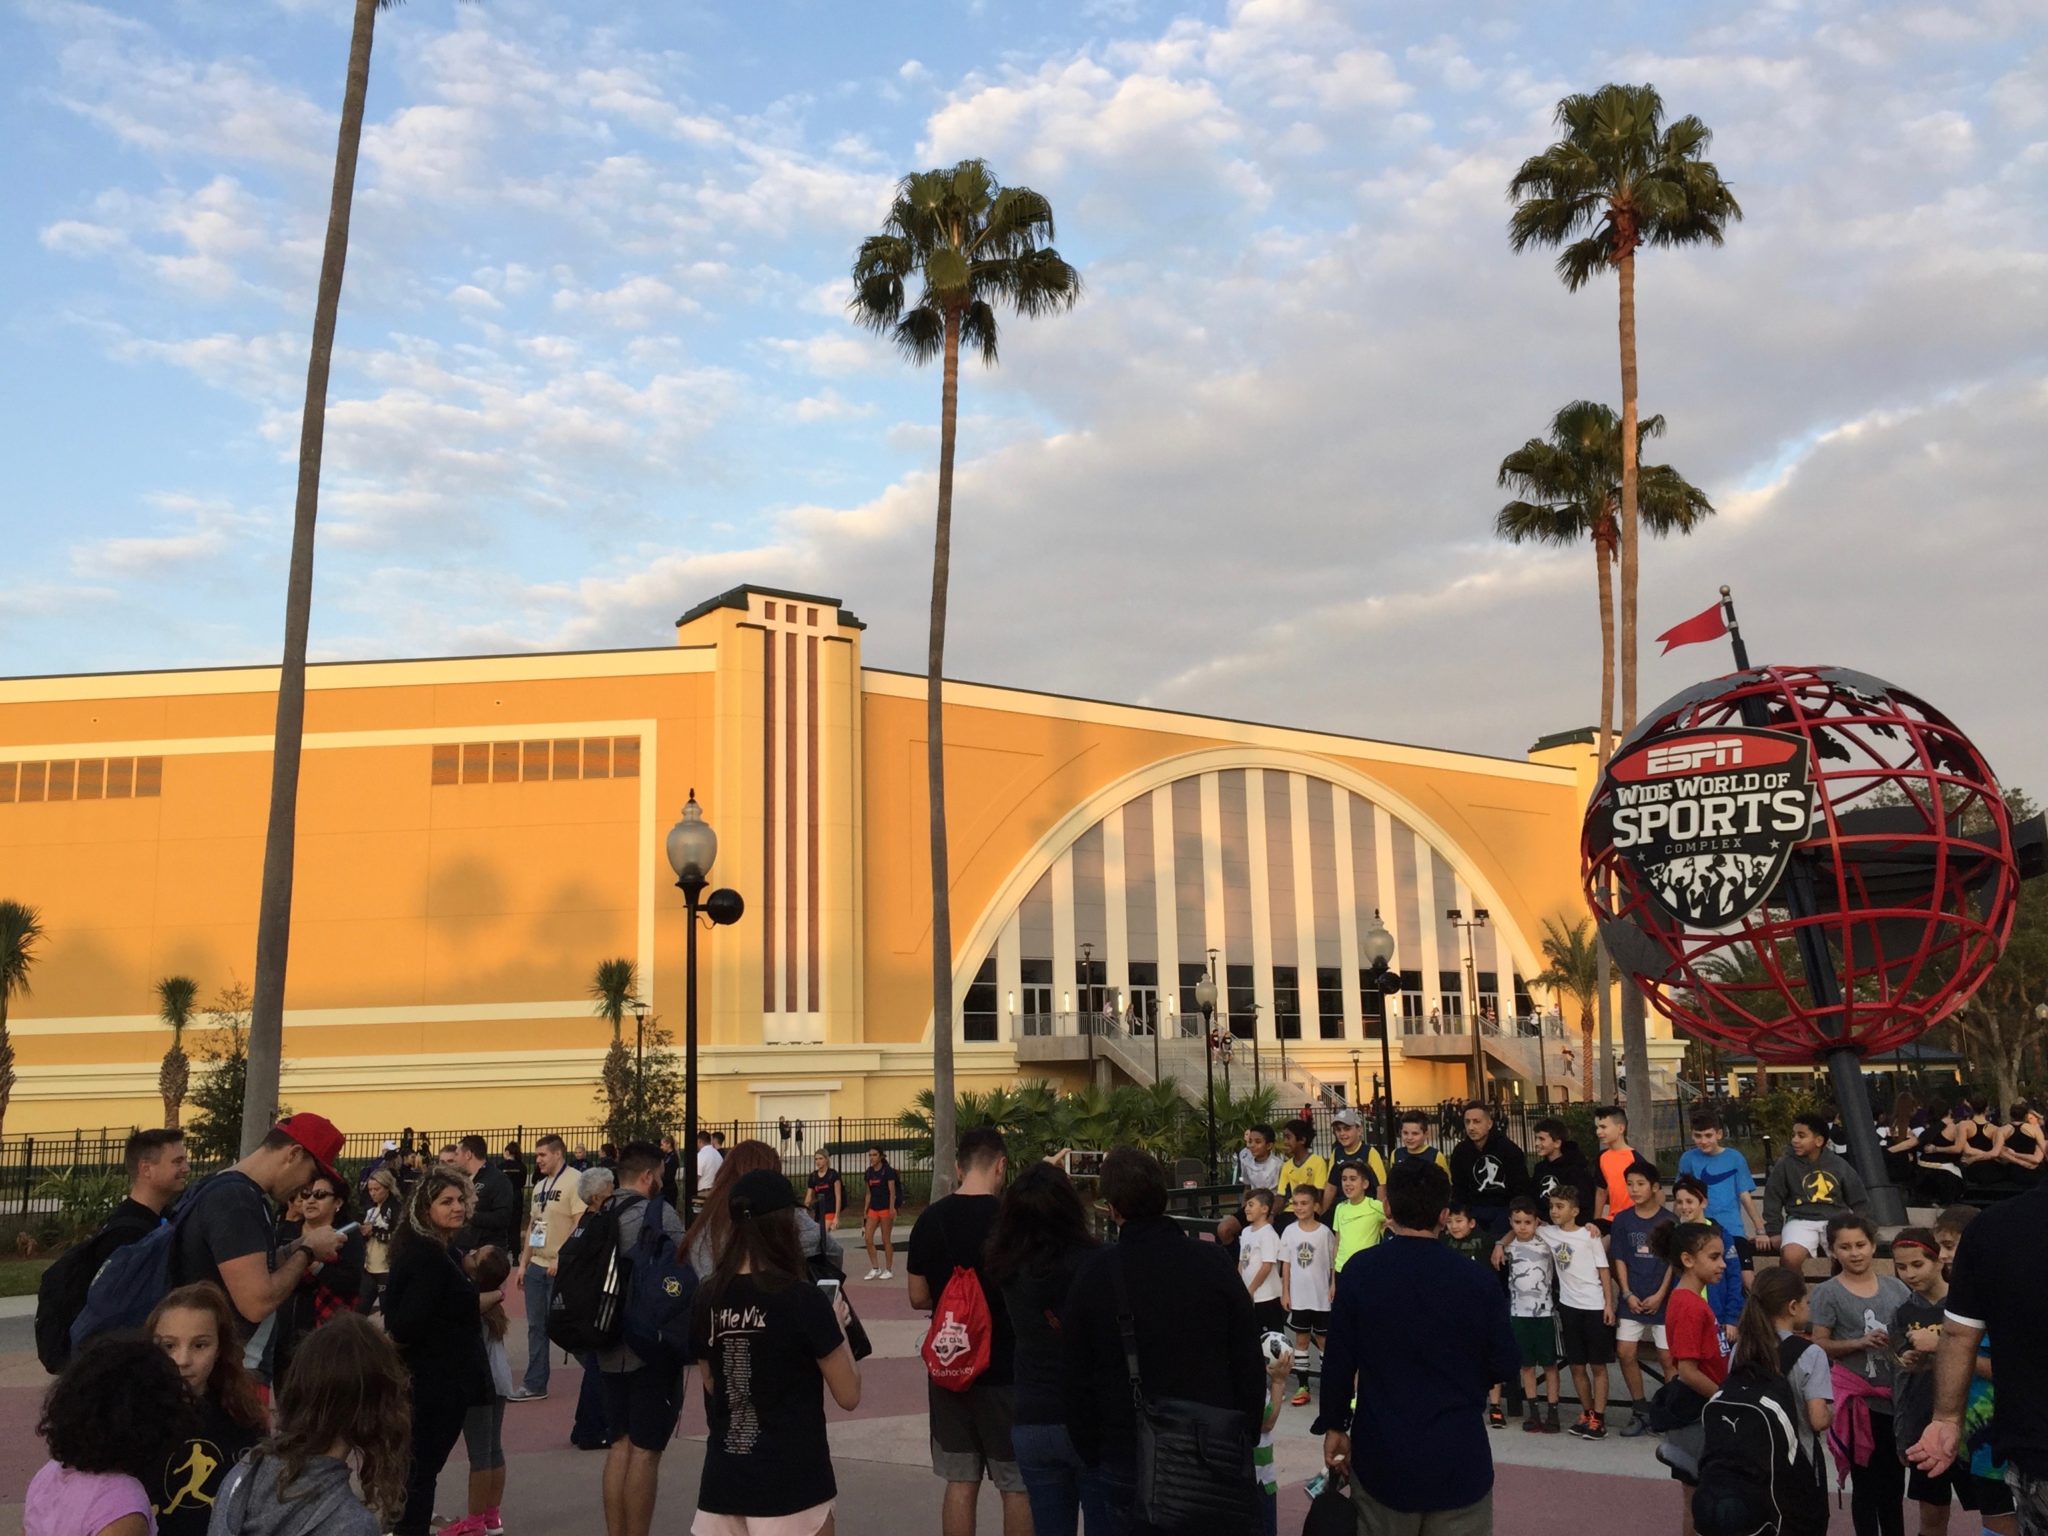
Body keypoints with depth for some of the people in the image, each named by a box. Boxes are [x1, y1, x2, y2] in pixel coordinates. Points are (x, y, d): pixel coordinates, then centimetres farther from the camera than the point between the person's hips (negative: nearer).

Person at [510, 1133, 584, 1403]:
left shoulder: (574, 1182, -12)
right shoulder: (539, 1186, 14)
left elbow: (581, 1225, -18)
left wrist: (562, 1259, -22)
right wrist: (523, 1264, 16)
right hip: (537, 1266, 8)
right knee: (536, 1327, 10)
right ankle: (534, 1384, 17)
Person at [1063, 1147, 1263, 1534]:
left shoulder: (1095, 1274, -6)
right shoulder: (1212, 1262, -7)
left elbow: (1076, 1376, 0)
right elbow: (1249, 1361, -3)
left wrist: (1091, 1452, 11)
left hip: (1129, 1457, 0)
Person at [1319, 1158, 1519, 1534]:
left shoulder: (1360, 1271, -8)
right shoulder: (1477, 1279, -10)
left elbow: (1339, 1359, -4)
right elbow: (1505, 1365, -2)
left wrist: (1333, 1424, 9)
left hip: (1382, 1451, 1)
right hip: (1458, 1453, 0)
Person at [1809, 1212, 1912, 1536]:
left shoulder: (1895, 1288, 4)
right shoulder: (1828, 1293, -7)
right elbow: (1820, 1345, -8)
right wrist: (1859, 1343, -21)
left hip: (1893, 1396, 4)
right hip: (1857, 1397, -4)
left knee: (1894, 1480, 17)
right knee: (1865, 1482, 6)